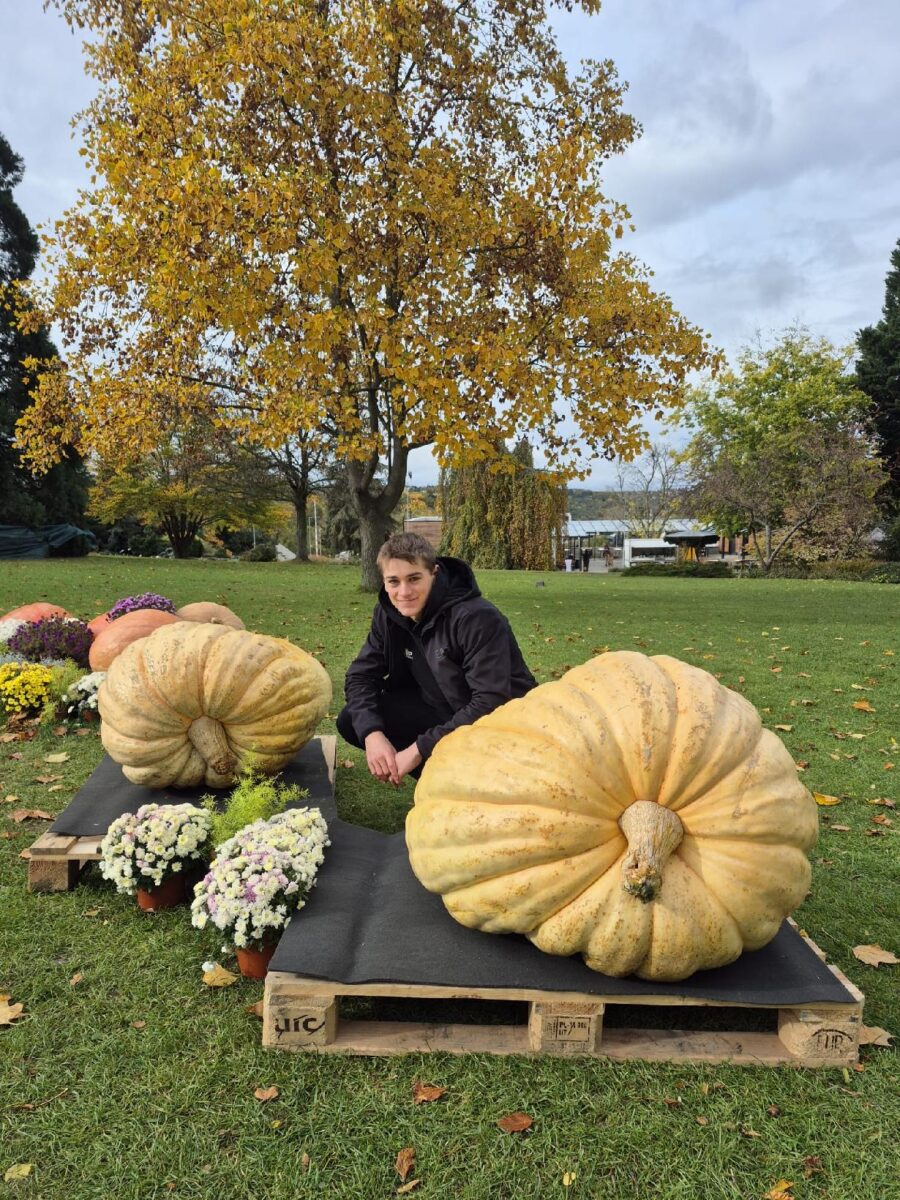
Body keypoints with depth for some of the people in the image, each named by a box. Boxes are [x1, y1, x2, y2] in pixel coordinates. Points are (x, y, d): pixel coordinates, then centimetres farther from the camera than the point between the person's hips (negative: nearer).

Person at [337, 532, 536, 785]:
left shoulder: (478, 619, -26)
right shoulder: (389, 614, -5)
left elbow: (490, 703, -30)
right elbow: (361, 676, -3)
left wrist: (420, 748, -30)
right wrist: (372, 733, -23)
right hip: (442, 715, 6)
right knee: (352, 721, -10)